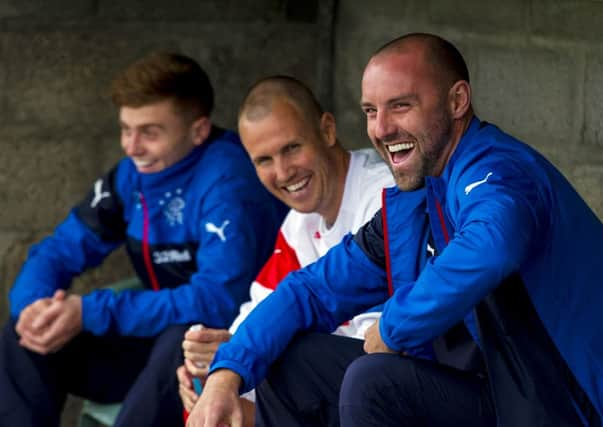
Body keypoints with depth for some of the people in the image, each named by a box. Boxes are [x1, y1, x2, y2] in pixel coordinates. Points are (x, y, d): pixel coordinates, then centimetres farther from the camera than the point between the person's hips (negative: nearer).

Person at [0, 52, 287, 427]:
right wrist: (33, 304, -18)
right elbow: (59, 251, 7)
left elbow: (219, 300, -30)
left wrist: (92, 313, -30)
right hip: (160, 336, 8)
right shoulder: (131, 175, 2)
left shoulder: (229, 180, -21)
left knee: (182, 342, -39)